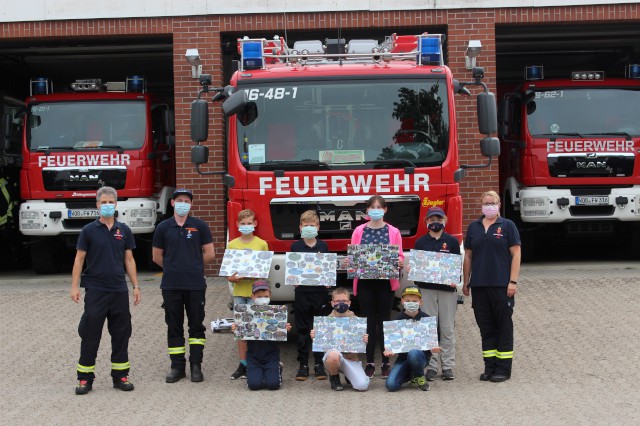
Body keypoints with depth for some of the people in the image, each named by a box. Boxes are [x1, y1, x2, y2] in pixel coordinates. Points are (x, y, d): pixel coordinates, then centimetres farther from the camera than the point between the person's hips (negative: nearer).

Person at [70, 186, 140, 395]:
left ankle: (120, 376, 15)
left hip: (119, 290, 3)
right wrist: (74, 286, -7)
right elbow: (79, 259, 0)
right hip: (95, 290, -3)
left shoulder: (124, 230, 8)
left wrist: (135, 286, 6)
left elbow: (129, 260, 11)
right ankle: (85, 378, 6)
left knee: (121, 335, 6)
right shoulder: (89, 230, 0)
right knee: (90, 336, 0)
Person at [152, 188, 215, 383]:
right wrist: (174, 268, 10)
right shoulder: (163, 227, 5)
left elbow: (209, 254, 5)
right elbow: (157, 256, 12)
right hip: (171, 285, 1)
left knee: (196, 325, 3)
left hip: (195, 284, -1)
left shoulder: (199, 226, 2)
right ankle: (177, 366, 13)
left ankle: (196, 365, 10)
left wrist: (192, 265, 10)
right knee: (174, 327, 6)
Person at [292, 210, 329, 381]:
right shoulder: (296, 246, 5)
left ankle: (319, 364, 12)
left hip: (319, 291, 0)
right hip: (302, 292, 0)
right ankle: (303, 365, 11)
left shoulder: (323, 246, 7)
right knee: (302, 329, 5)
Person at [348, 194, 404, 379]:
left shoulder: (393, 232, 5)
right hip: (365, 282, 1)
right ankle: (369, 362, 11)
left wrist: (400, 262, -17)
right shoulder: (358, 232, 7)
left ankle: (386, 363, 10)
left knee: (384, 321, 3)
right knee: (369, 322, 4)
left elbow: (400, 256, 4)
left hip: (385, 282, -1)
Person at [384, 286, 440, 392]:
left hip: (422, 354, -2)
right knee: (391, 385, -19)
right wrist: (389, 350, -17)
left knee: (413, 353, -40)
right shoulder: (398, 320, 5)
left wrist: (433, 347, -20)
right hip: (403, 356, 2)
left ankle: (419, 376, -6)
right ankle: (410, 374, 15)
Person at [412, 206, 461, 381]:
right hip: (426, 289, 1)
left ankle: (448, 366, 7)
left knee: (447, 329, 2)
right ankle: (431, 366, 5)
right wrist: (417, 278, -6)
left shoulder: (452, 241, 7)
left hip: (448, 289, 0)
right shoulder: (421, 242, 9)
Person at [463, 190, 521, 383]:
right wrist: (466, 282, 11)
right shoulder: (473, 227, 11)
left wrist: (513, 281, -11)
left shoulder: (507, 226, 1)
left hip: (502, 285, -4)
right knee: (485, 327, 7)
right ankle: (489, 367, 15)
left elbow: (516, 254, -3)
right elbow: (468, 256, 14)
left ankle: (503, 368, 6)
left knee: (504, 326, 1)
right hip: (479, 286, 4)